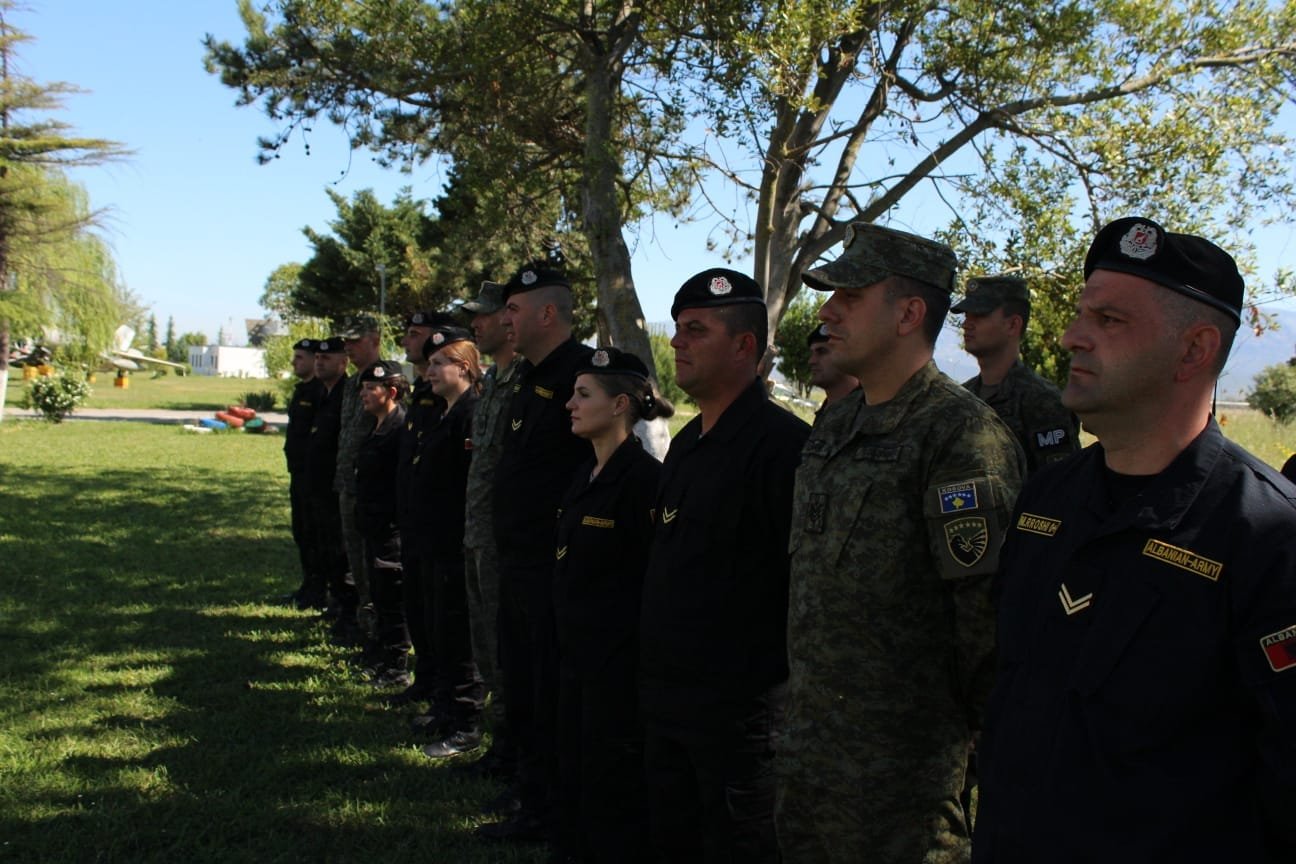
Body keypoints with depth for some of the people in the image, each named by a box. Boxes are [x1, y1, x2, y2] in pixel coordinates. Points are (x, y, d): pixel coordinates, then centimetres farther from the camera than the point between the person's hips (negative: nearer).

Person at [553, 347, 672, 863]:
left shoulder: (643, 477, -17)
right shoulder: (585, 476, 10)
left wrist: (647, 661, -16)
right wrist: (567, 640, 15)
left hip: (620, 661, -9)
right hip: (577, 654, 9)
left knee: (612, 785, 3)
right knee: (575, 777, 17)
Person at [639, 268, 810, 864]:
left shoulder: (783, 444, -17)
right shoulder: (686, 441, 12)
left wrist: (792, 686, -16)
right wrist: (654, 670, 18)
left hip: (738, 707, -9)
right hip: (664, 696, 9)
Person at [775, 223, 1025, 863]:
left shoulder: (959, 434, -18)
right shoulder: (835, 427, 10)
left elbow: (990, 605, -20)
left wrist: (960, 724, -10)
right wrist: (802, 707, 18)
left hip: (901, 763, -8)